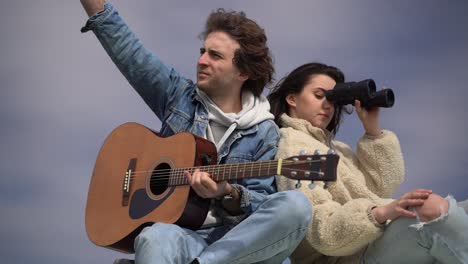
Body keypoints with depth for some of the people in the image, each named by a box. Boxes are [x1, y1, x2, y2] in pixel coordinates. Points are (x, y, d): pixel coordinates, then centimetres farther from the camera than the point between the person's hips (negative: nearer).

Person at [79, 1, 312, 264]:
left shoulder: (264, 132, 5)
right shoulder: (179, 95, 12)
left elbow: (263, 204, 1)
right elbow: (128, 50, 9)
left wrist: (228, 194, -19)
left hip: (242, 239, 1)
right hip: (179, 231, 0)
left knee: (295, 205, -32)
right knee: (155, 239, -39)